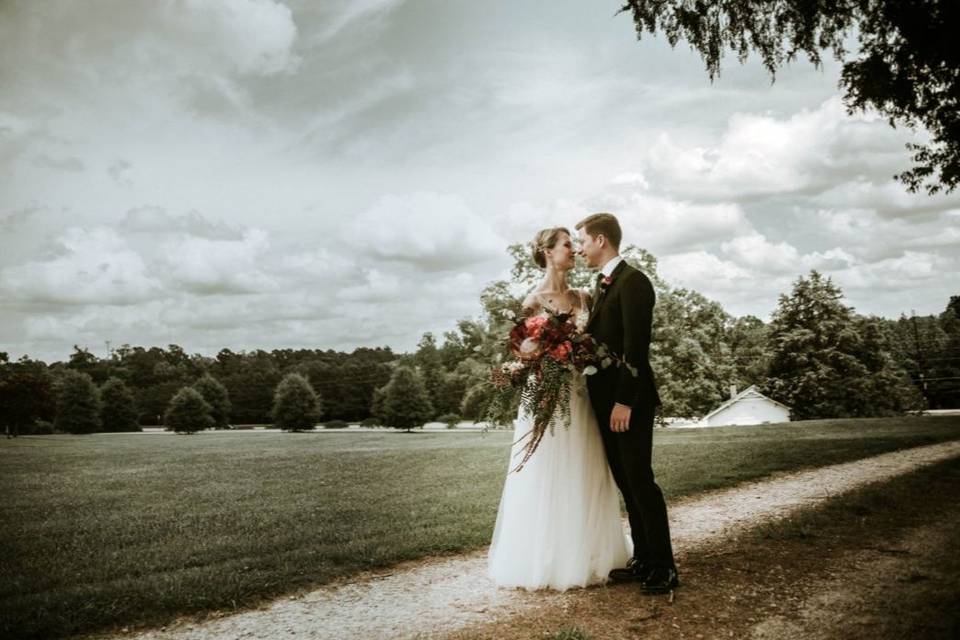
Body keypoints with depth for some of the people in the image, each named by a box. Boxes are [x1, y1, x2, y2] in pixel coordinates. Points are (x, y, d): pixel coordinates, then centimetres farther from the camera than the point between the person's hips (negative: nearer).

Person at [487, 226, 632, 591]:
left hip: (579, 399, 6)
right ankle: (545, 561, 13)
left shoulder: (581, 298, 11)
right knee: (548, 482, 0)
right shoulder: (535, 300, -6)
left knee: (582, 479, 11)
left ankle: (582, 558, 24)